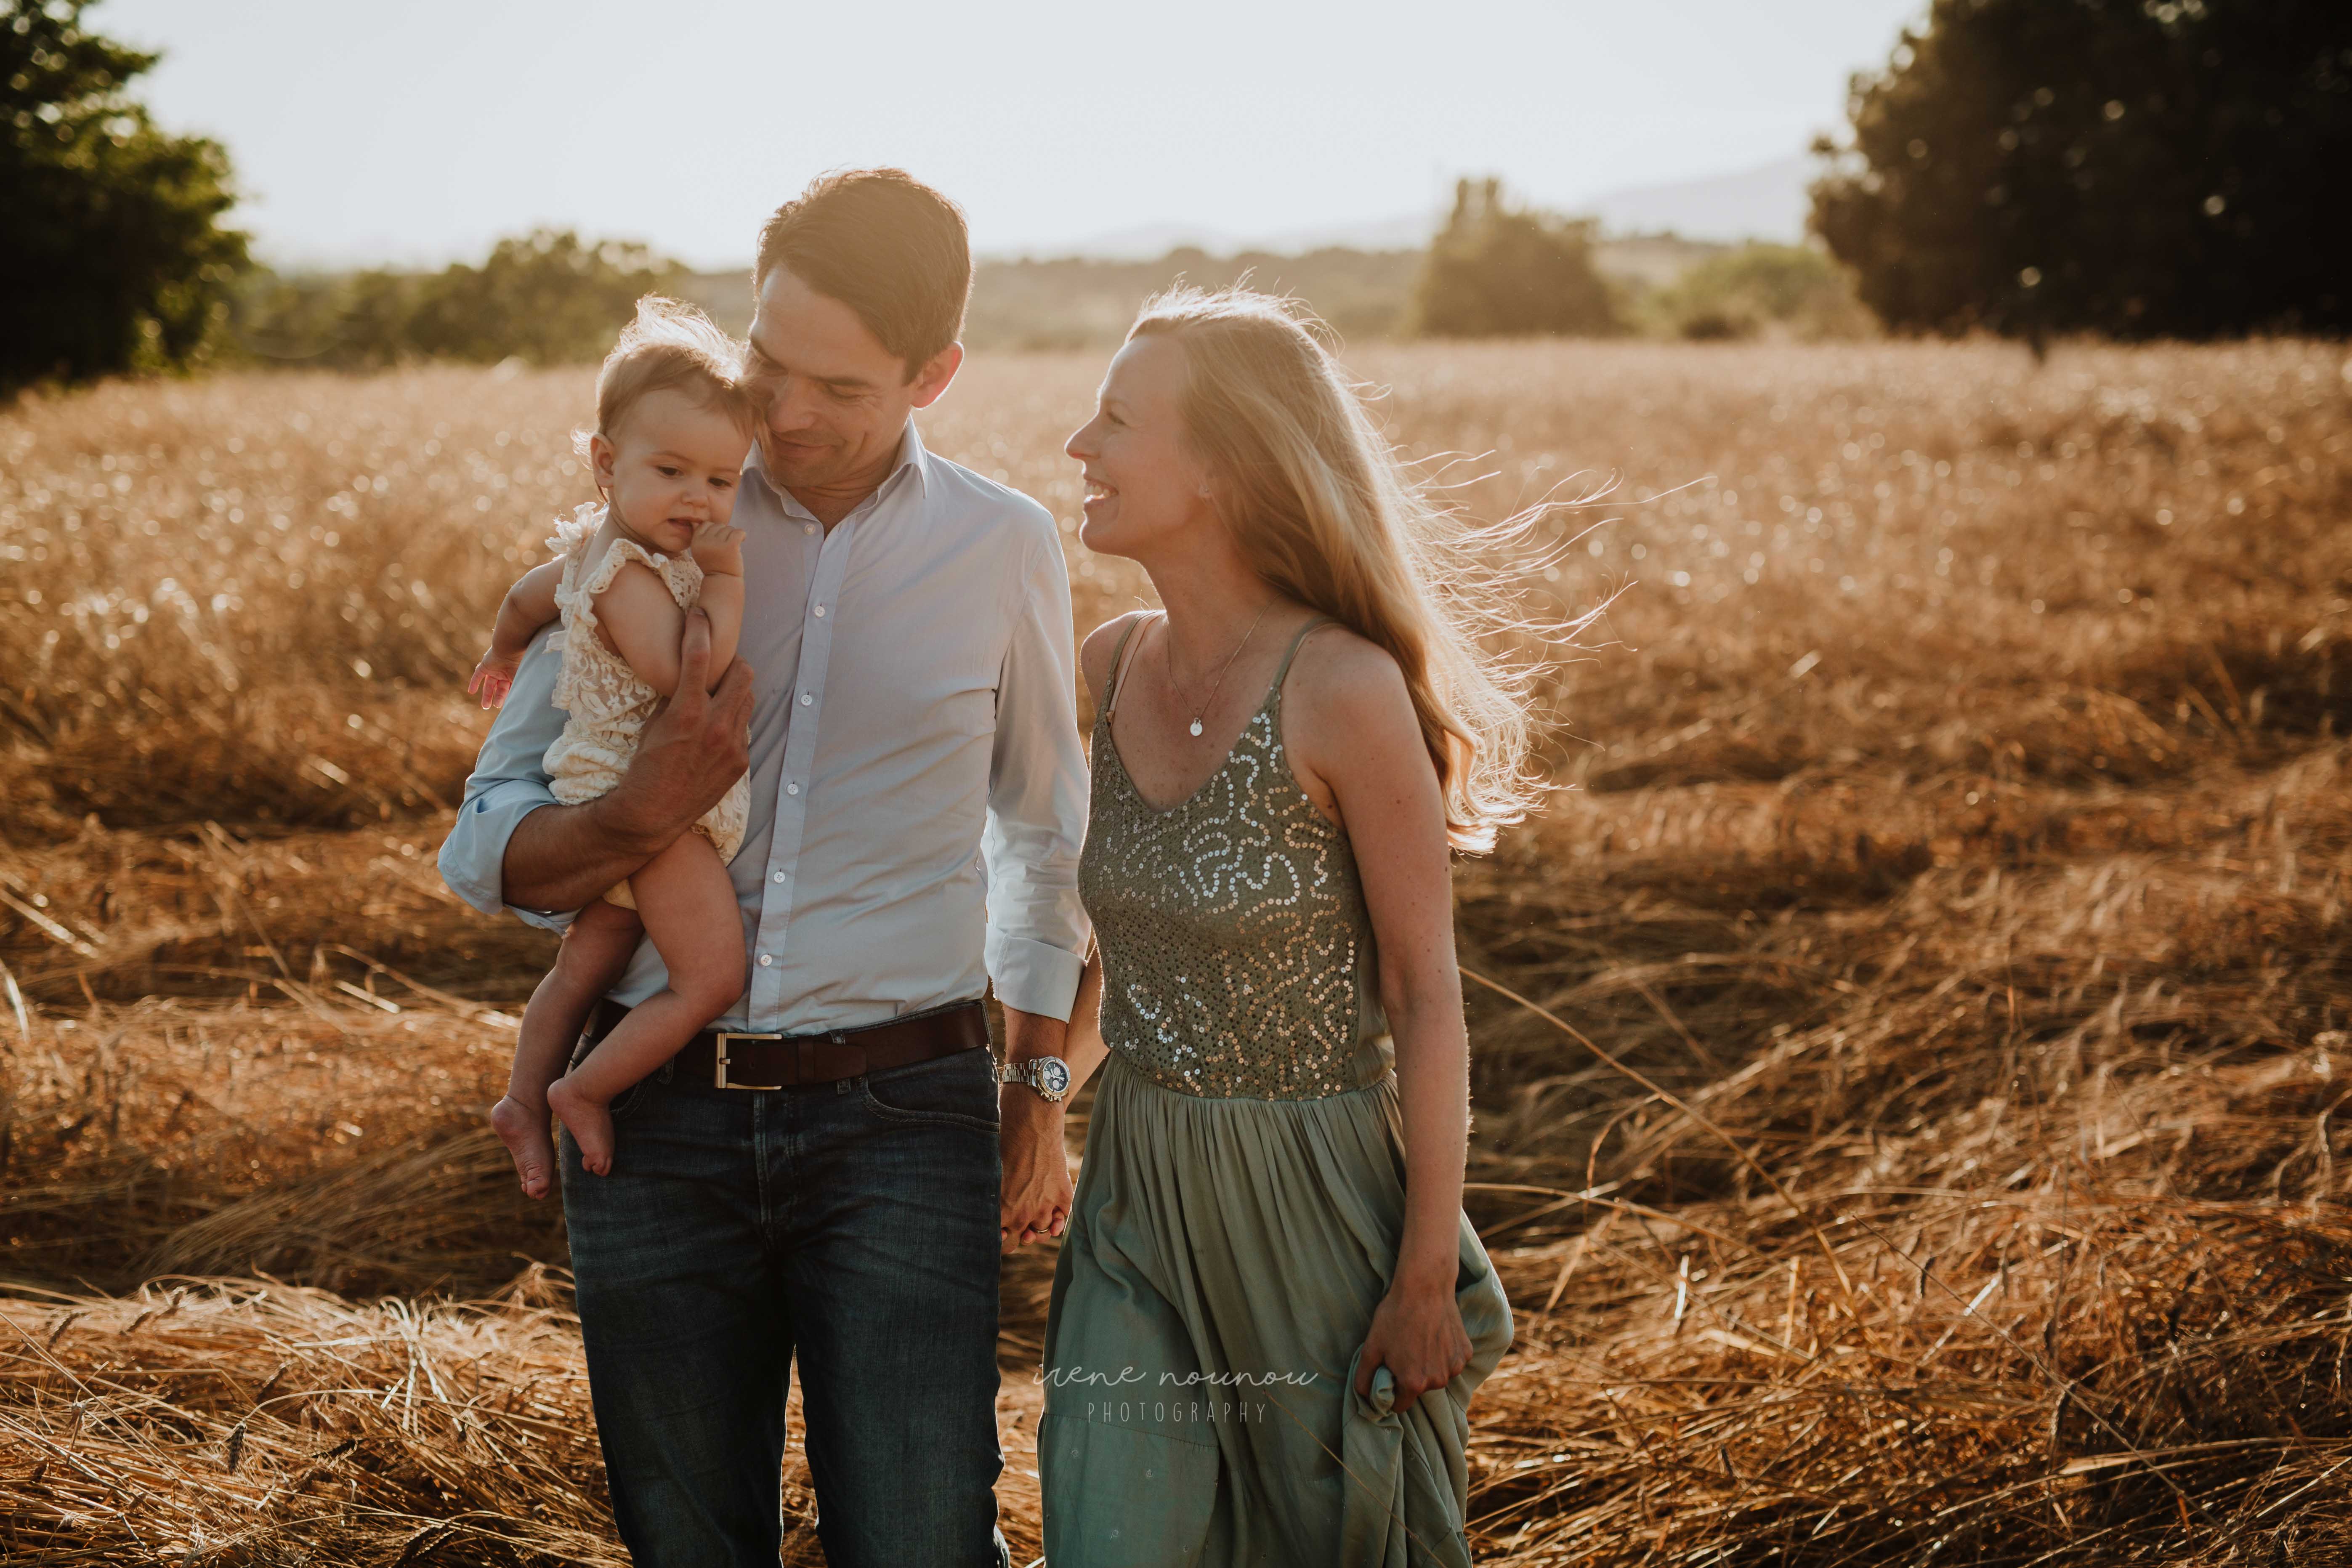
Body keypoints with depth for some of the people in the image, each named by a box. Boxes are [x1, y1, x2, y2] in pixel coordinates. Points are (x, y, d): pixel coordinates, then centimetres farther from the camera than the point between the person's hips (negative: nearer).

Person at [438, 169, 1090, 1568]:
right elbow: (486, 847, 2)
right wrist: (642, 818, -18)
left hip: (900, 1122, -1)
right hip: (658, 1118, 1)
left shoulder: (1003, 549, 3)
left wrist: (1038, 1081, 17)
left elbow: (1043, 834, 18)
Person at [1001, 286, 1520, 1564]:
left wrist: (1431, 1275, -13)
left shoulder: (1345, 690, -19)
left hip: (1320, 1204, -5)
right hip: (1142, 1202, 5)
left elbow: (1427, 992, -14)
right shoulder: (1114, 667, -1)